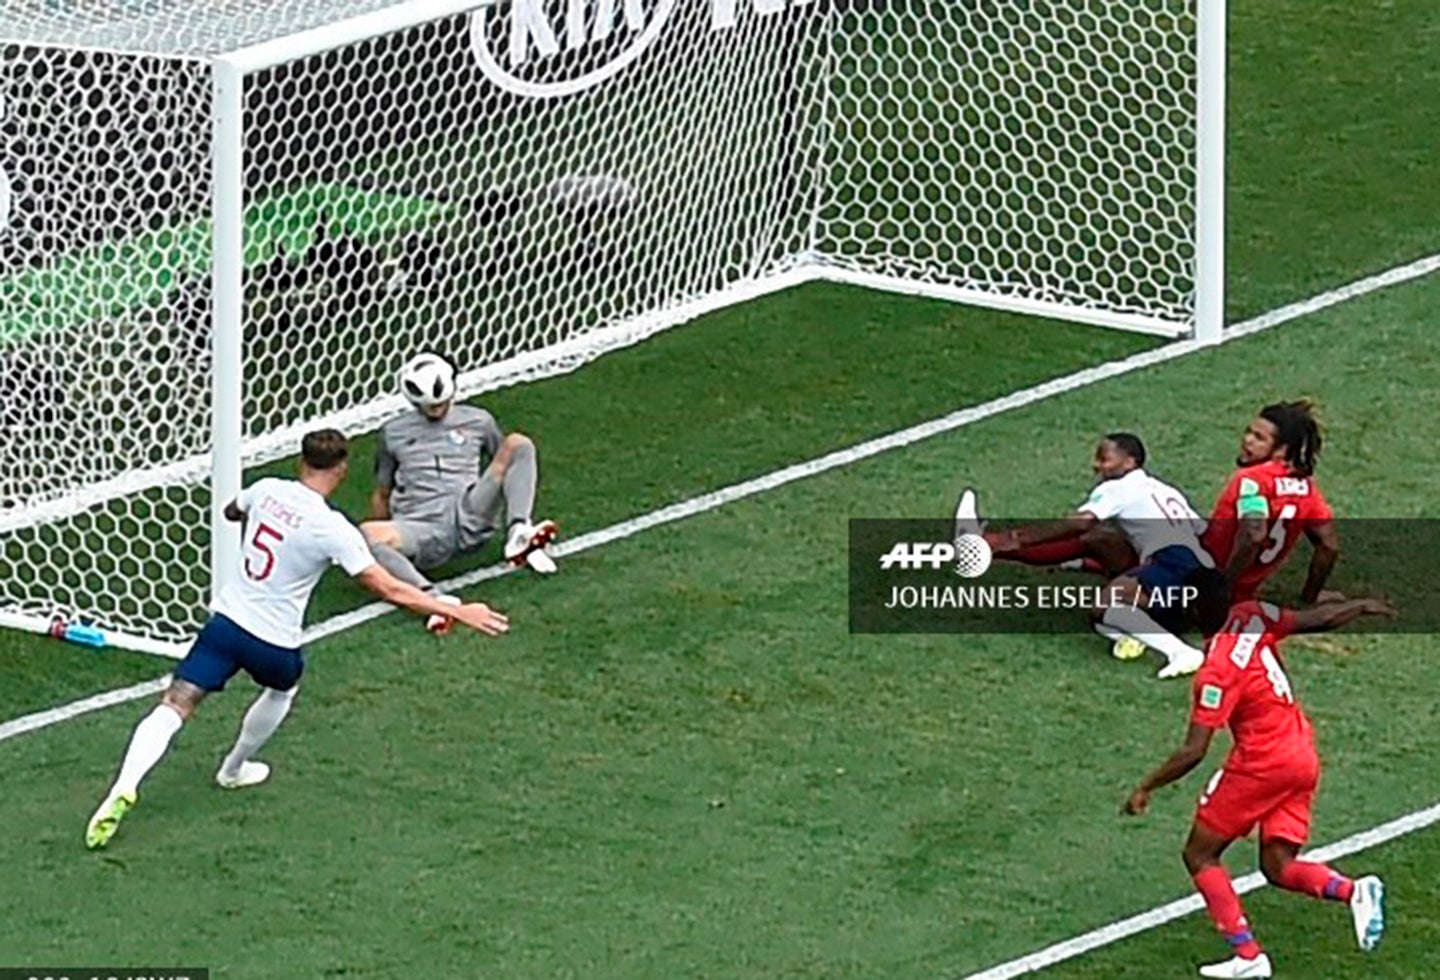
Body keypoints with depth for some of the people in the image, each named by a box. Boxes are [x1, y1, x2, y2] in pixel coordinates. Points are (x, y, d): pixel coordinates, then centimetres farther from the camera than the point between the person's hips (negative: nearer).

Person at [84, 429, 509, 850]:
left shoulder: (267, 490, -3)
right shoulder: (333, 529, -16)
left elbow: (231, 511, 23)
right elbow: (390, 589, -15)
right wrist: (457, 612, -11)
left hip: (226, 621, 2)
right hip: (274, 643, -2)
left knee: (174, 706, -5)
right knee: (283, 688, 33)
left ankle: (125, 786, -26)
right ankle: (234, 769, 49)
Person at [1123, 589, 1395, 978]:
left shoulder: (1216, 674, -21)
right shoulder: (1254, 618, -5)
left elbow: (1192, 752, -21)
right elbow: (1319, 619, 5)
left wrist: (1146, 789, -10)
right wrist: (1363, 606, 24)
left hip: (1260, 766, -8)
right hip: (1303, 760, 8)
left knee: (1199, 855, 6)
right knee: (1278, 866, 12)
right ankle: (1354, 891, -13)